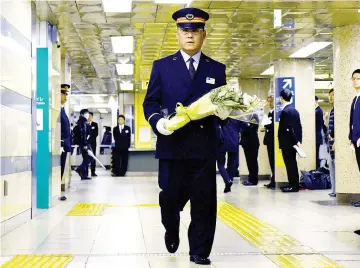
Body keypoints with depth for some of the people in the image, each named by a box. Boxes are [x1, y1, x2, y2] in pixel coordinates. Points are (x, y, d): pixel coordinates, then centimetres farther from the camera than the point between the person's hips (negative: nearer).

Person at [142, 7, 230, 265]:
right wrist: (157, 121, -14)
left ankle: (199, 252, 14)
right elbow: (150, 102, 6)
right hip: (172, 145, 0)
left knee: (204, 203, 2)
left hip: (204, 146, 0)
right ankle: (172, 231, 39)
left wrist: (224, 112, -13)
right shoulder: (162, 66, 8)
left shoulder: (217, 69, 10)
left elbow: (225, 105, 11)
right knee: (171, 198, 8)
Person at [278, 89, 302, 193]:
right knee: (292, 163, 13)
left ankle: (293, 185, 1)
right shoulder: (294, 110, 10)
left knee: (290, 163, -3)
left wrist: (296, 141, -13)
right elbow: (299, 127, 11)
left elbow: (288, 128, -19)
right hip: (293, 142, 9)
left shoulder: (285, 111, -17)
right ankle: (294, 184, 20)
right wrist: (298, 140, 11)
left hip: (287, 142, -9)